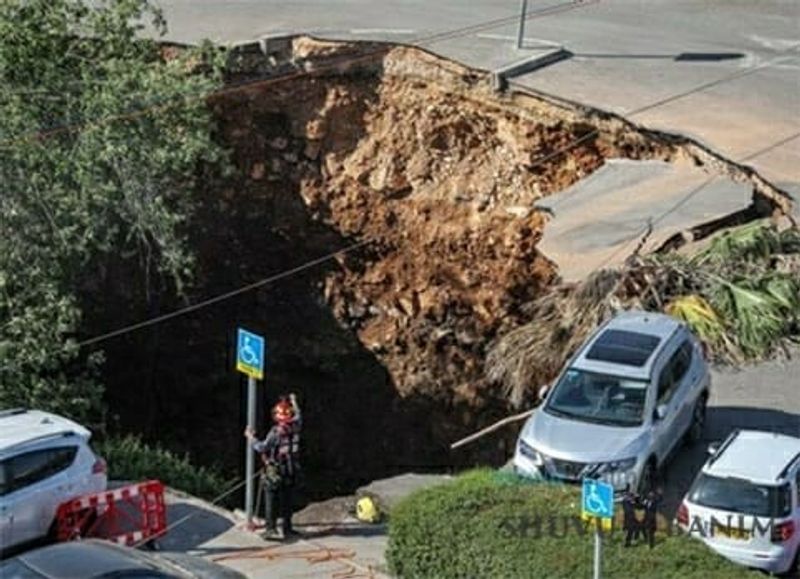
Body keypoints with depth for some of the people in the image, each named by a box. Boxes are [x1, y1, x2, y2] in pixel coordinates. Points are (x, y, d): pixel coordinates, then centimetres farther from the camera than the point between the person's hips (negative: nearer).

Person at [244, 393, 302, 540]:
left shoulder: (276, 431, -19)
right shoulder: (295, 427, -1)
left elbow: (262, 447, -20)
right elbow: (298, 417, 22)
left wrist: (250, 437, -6)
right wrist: (294, 403, 39)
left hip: (274, 473, -5)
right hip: (290, 472, 5)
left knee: (271, 501, -1)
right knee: (286, 501, 15)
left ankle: (270, 529, -4)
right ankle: (287, 528, 22)